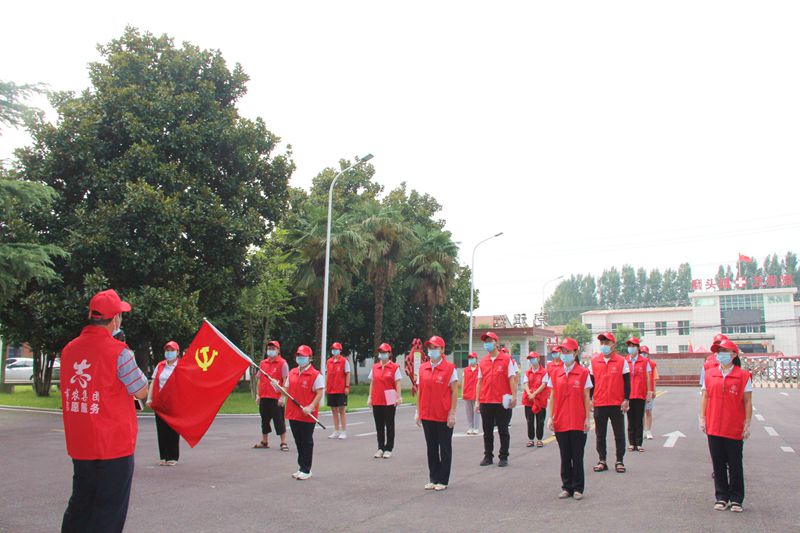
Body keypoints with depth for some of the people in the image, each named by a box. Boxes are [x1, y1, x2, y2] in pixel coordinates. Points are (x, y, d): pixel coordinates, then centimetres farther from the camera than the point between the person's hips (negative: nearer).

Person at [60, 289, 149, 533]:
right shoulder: (119, 352, -16)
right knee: (109, 510, 5)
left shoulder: (68, 349, 2)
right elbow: (141, 392, -8)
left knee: (80, 504, 20)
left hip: (78, 445, 6)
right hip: (113, 444, -6)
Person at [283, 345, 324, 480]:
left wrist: (311, 407, -24)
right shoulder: (292, 373, 11)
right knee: (298, 442, 14)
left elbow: (319, 394, -13)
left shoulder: (315, 375, -9)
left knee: (307, 443, 2)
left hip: (308, 416, -6)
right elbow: (286, 390, 18)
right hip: (293, 413, 6)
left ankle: (306, 470, 9)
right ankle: (301, 467, 25)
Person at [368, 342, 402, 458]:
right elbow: (372, 383, 11)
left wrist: (399, 397, -11)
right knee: (379, 425, 9)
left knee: (389, 425, 4)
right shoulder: (374, 367, 9)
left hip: (390, 400, -4)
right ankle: (380, 448, 18)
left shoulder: (395, 367, -3)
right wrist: (370, 397, 7)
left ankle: (388, 449, 11)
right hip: (377, 401, 4)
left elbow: (397, 384, -5)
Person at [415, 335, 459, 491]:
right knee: (431, 448, 11)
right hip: (427, 416, 4)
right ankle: (433, 479, 21)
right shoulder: (422, 368, 6)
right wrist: (418, 412, 7)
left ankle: (443, 481, 15)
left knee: (445, 449, 5)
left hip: (444, 416, -4)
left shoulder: (450, 368, -6)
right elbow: (420, 391, 10)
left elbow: (454, 392, -7)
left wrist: (452, 414, -11)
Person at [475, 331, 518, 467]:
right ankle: (488, 456, 19)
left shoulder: (506, 359, -2)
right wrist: (477, 401, 7)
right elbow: (479, 382, 11)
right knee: (487, 431, 10)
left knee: (503, 431, 5)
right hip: (486, 402, 4)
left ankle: (503, 457, 13)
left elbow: (512, 379, -4)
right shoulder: (482, 362, 9)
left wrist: (514, 396, -13)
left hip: (502, 401, -4)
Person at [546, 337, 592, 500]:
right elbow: (552, 397, 8)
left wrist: (587, 418, -3)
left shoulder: (583, 373, -2)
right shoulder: (555, 373, 6)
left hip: (578, 422, -3)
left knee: (577, 456, 4)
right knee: (565, 456, 9)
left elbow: (586, 398, 0)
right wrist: (550, 417, 2)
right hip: (560, 422, 3)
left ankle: (578, 488, 14)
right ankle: (567, 487, 18)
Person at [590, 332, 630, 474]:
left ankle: (619, 461, 15)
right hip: (599, 404, 2)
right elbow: (591, 382, 9)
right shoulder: (594, 361, 3)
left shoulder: (621, 361, -2)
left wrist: (626, 399, -6)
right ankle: (602, 461, 18)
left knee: (619, 434, 6)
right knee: (600, 434, 8)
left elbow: (627, 381, 0)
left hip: (617, 404, -2)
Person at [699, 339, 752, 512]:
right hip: (714, 428, 3)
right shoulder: (710, 374, 6)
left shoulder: (743, 375, -3)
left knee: (735, 465, 6)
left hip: (735, 429, -3)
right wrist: (702, 418, 3)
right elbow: (705, 397, 9)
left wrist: (747, 424, -4)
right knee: (718, 464, 9)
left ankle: (736, 499, 16)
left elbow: (747, 402, -1)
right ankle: (721, 497, 19)